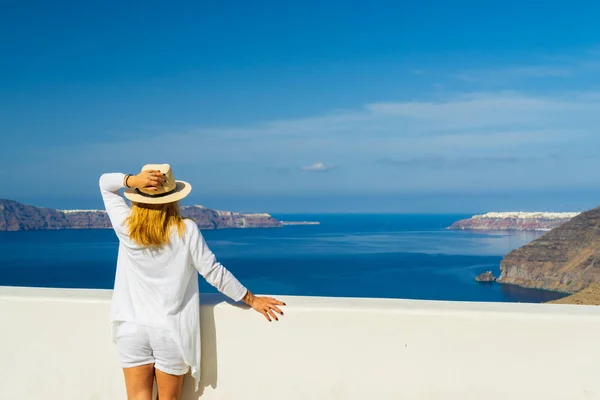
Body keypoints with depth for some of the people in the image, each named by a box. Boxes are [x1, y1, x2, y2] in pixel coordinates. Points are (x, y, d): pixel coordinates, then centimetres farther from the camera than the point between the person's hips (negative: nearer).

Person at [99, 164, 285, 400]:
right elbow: (214, 273, -8)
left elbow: (105, 183, 6)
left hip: (133, 328, 1)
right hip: (172, 332, -1)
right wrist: (252, 299, 3)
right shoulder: (186, 230, -12)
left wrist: (132, 180, -15)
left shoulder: (126, 228, -7)